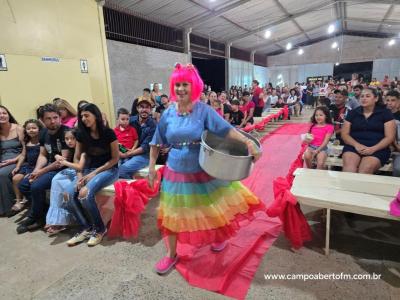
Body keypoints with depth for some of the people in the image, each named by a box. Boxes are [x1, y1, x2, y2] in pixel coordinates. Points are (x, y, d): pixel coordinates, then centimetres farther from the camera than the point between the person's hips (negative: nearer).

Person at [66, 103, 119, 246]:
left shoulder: (108, 133, -12)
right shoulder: (81, 134, 4)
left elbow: (115, 158, -9)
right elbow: (77, 157, 11)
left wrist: (95, 173, -14)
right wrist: (80, 175, -6)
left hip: (109, 170, -5)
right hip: (88, 169, 6)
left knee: (85, 193, -30)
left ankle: (99, 229, -7)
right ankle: (85, 228, -3)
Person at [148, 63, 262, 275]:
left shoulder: (203, 110, -12)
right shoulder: (169, 113, -3)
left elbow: (226, 129, -22)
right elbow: (156, 142, 5)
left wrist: (248, 142, -36)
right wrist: (152, 167, 3)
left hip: (202, 170, -2)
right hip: (176, 171, 3)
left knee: (211, 207, 16)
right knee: (174, 213, 11)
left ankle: (219, 237, 48)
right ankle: (171, 254, 32)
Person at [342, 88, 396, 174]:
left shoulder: (385, 113, 9)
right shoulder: (352, 113, 14)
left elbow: (390, 137, 2)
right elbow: (344, 134, 8)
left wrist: (373, 149, -14)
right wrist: (357, 145, -11)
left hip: (377, 149, -1)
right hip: (354, 147, 1)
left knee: (365, 169, -33)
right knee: (349, 166, -33)